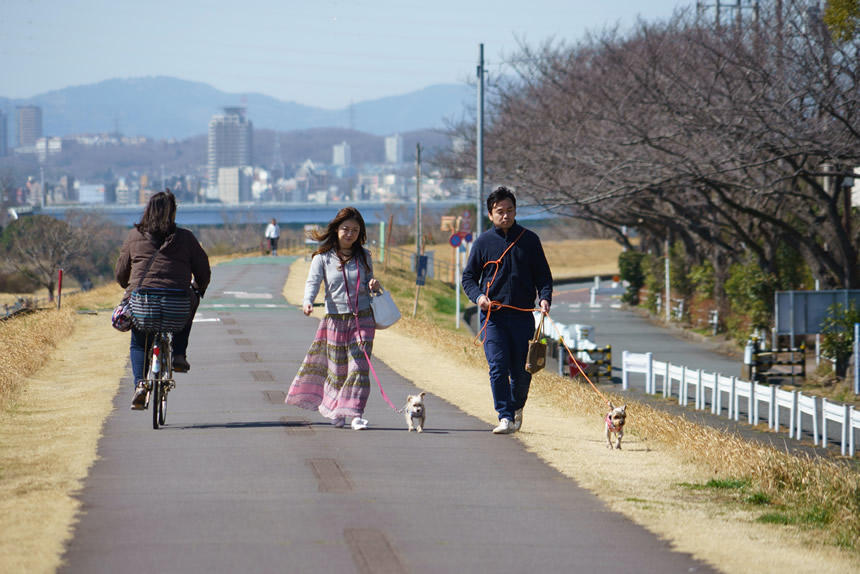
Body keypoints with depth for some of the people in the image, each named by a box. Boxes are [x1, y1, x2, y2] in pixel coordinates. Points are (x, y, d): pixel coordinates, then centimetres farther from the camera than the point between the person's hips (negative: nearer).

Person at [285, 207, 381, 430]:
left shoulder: (364, 256, 9)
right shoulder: (323, 257, 0)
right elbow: (313, 281, -10)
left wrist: (374, 285, -4)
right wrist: (307, 301, -30)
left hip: (362, 318, 1)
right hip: (335, 319, -1)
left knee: (359, 367, -9)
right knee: (337, 368, 4)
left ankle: (355, 413, -6)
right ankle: (334, 411, 24)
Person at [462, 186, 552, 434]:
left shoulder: (529, 240, 8)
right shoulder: (483, 242, 6)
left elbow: (543, 275, 11)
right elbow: (468, 277, 11)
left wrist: (545, 298, -9)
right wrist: (478, 296, -10)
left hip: (523, 316, 1)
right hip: (493, 316, -1)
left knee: (522, 371, 3)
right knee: (498, 367, -12)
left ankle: (517, 407, 31)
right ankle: (505, 417, -11)